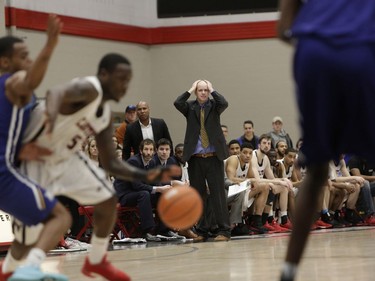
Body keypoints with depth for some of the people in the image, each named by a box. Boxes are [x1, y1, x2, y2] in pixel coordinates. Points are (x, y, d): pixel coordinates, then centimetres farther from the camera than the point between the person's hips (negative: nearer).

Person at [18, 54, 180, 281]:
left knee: (108, 199, 4)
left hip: (66, 157, 8)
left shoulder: (105, 115, -1)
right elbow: (57, 93, -52)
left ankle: (96, 261, 23)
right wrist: (51, 115, -75)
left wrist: (147, 176, -10)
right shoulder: (88, 89, -27)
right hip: (34, 158, -8)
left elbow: (111, 163, 4)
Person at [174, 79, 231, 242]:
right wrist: (190, 90, -3)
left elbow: (224, 104, -15)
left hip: (214, 157, -2)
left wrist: (212, 90, -5)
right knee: (198, 195, 5)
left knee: (218, 193, -5)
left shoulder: (214, 106, 6)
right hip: (195, 158, 2)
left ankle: (224, 230, -4)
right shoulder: (190, 107, 8)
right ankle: (202, 231, 13)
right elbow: (177, 103, -12)